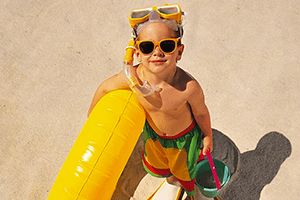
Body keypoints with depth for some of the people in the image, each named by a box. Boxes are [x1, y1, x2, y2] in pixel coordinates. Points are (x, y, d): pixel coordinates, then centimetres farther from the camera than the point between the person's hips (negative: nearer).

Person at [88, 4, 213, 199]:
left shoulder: (188, 87, -41)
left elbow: (201, 112, -20)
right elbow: (105, 88, -15)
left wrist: (208, 136, -1)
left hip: (184, 136, -3)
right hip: (153, 132, 3)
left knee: (184, 171, 26)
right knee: (156, 167, 32)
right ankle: (171, 175, 70)